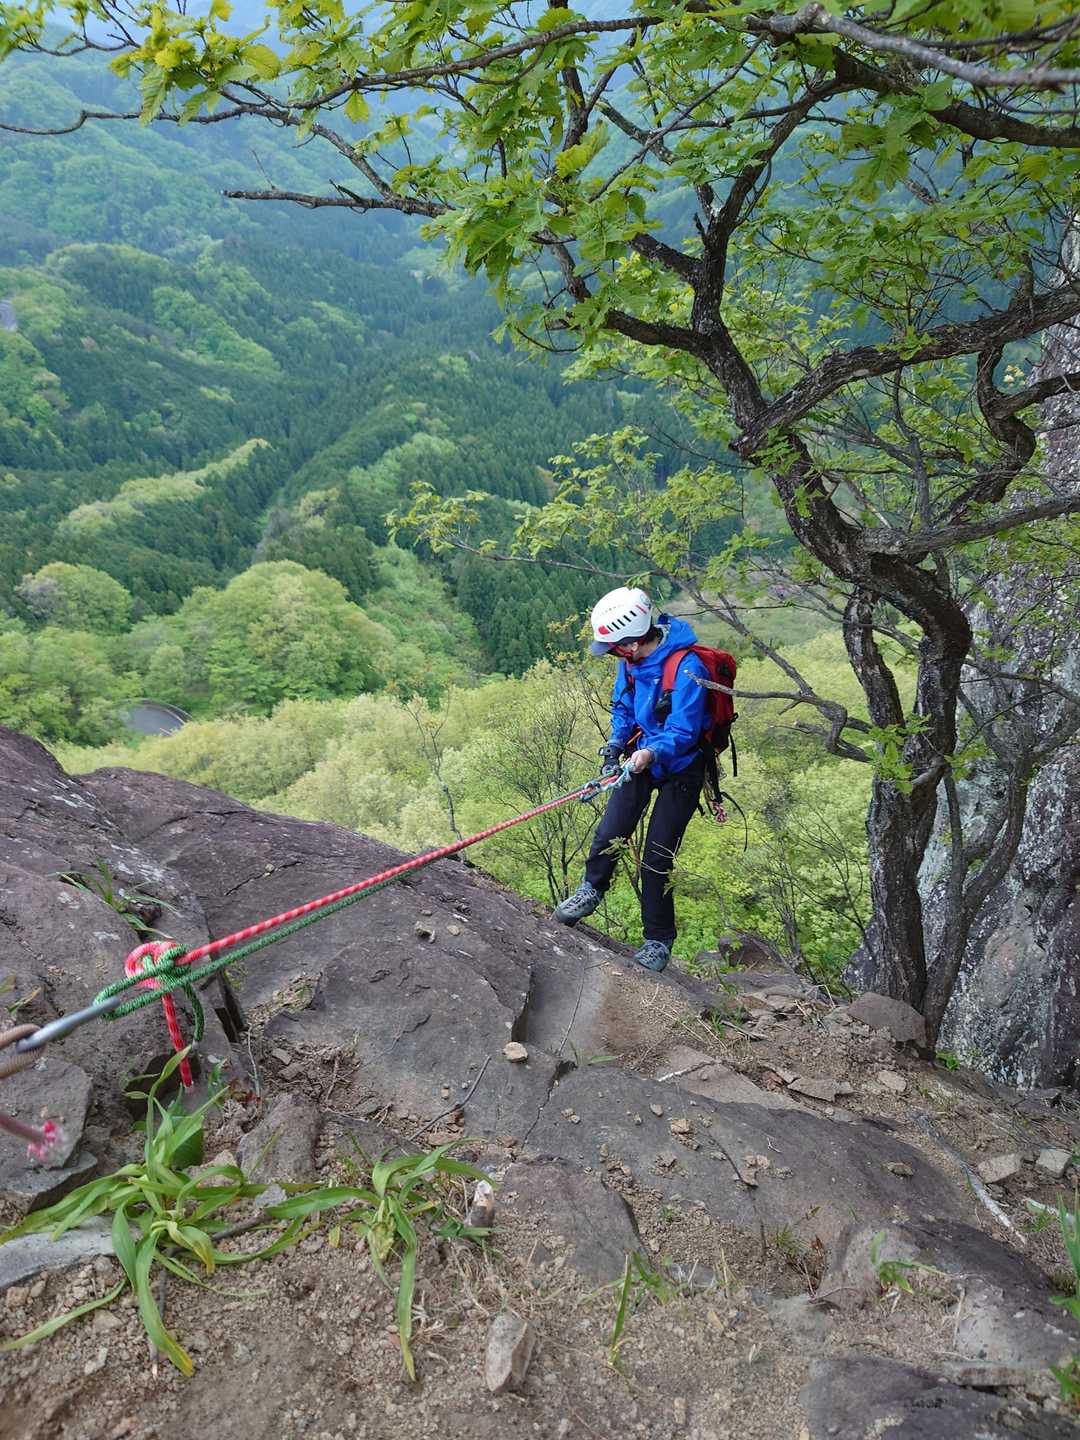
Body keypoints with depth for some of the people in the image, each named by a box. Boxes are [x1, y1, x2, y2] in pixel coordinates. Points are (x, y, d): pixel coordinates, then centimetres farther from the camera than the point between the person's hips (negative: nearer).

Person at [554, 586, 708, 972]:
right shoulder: (631, 658, -6)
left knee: (657, 856, -4)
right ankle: (591, 890, 23)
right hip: (643, 756, 5)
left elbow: (683, 731, -28)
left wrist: (652, 752, -46)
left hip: (681, 765, -5)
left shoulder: (687, 667, -28)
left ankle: (659, 940, 13)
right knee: (610, 832, -6)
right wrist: (616, 744, -7)